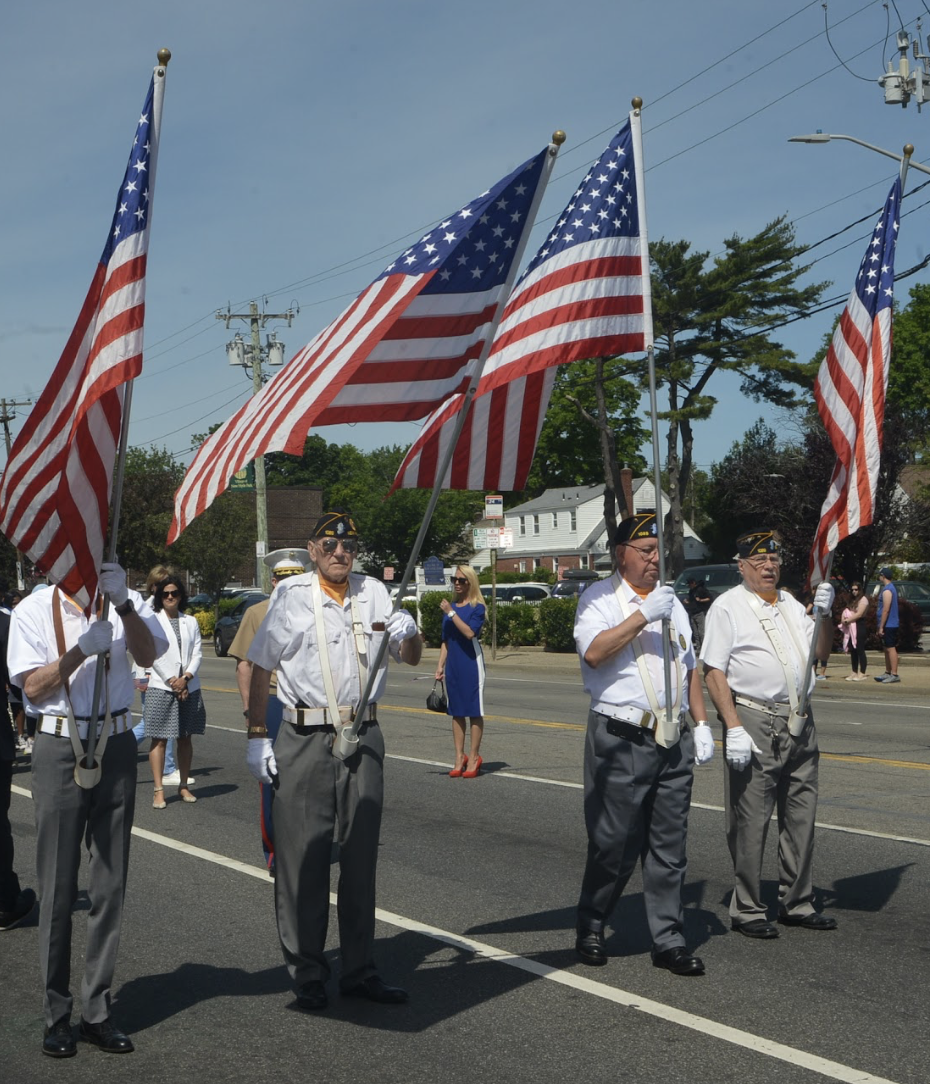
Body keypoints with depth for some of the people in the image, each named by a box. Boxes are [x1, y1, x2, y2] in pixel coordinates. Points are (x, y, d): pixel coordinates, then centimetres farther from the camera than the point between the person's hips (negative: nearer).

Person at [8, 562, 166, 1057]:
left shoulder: (126, 605, 3)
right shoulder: (33, 611, -1)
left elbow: (148, 654, -14)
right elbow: (33, 686, -8)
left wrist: (123, 602, -30)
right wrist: (83, 649, -22)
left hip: (115, 744, 2)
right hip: (59, 750, -2)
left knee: (109, 885, 6)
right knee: (58, 887, 2)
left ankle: (97, 1011, 16)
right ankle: (56, 1015, 12)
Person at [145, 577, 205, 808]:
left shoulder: (191, 622, 12)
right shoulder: (153, 621, 2)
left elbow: (197, 654, 6)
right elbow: (154, 655, -5)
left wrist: (185, 678, -10)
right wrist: (172, 681, -11)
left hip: (189, 687, 4)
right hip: (161, 687, -4)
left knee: (185, 738, 8)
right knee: (159, 739, -5)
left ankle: (183, 786, 16)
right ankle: (159, 791, -4)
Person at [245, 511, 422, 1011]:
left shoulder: (373, 594, 8)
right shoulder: (290, 596, 1)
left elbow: (411, 658, 8)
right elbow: (261, 668, 3)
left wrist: (408, 633, -15)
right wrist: (257, 736, -2)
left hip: (363, 737, 3)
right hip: (305, 739, -3)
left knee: (361, 855, 8)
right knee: (302, 856, -1)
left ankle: (359, 970, 17)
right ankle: (307, 974, 9)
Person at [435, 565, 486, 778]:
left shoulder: (477, 607, -6)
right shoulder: (449, 606, 12)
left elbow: (470, 632, -22)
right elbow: (445, 641, 15)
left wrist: (451, 613, -20)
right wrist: (440, 666, 10)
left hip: (471, 663, -6)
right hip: (453, 664, 6)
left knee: (474, 711, -1)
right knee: (456, 712, 8)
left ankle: (474, 757, 3)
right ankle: (459, 757, 13)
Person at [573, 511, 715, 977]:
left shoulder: (671, 601, 19)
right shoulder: (599, 598, -1)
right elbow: (594, 652, -18)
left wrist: (701, 724, 16)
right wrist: (642, 616, -20)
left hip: (674, 741, 6)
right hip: (621, 741, -5)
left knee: (669, 847, 6)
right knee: (613, 845, 0)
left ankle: (668, 940, 12)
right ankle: (590, 930, 18)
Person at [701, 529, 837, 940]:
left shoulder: (791, 604, 17)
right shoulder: (728, 606, -4)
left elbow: (821, 653, 18)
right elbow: (713, 672, -10)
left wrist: (824, 613, 0)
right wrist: (733, 727, -18)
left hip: (798, 722, 7)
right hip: (753, 723, -7)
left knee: (801, 817, 12)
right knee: (750, 822, -3)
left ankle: (797, 903, 23)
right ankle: (747, 910, 7)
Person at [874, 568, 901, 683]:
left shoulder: (887, 590, -17)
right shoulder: (891, 588, 16)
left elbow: (886, 610, -21)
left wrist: (881, 627, -20)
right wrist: (881, 626, 23)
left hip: (888, 625, -10)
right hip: (890, 625, 10)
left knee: (890, 648, -10)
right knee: (887, 649, 15)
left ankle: (894, 675, -10)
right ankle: (888, 673, 21)